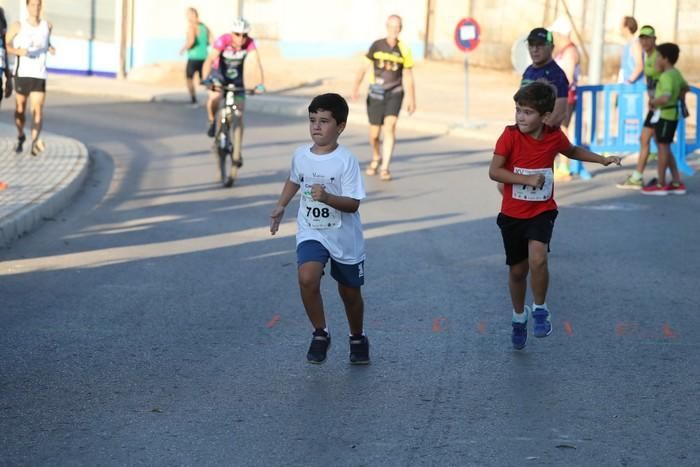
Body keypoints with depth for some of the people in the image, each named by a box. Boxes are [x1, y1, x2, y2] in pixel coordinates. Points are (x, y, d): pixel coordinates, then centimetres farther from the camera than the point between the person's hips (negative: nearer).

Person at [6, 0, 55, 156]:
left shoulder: (47, 26, 7)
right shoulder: (18, 26, -2)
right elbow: (5, 45, 2)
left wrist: (50, 48, 6)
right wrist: (18, 51, -17)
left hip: (39, 74, 1)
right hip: (22, 72, -1)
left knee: (38, 109, -14)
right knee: (20, 107, 12)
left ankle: (35, 141, -25)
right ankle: (20, 136, 36)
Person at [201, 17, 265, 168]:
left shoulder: (250, 43, -25)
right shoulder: (223, 41, -30)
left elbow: (257, 63, -33)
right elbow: (209, 61, -40)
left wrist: (261, 83, -48)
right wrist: (206, 80, -56)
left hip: (236, 77, 2)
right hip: (218, 73, -2)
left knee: (239, 115, -4)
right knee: (215, 98, -34)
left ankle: (237, 154, 5)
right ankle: (212, 121, -2)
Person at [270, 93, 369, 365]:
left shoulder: (346, 161, -17)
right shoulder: (300, 156, -3)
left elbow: (353, 203, -20)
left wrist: (327, 197, -35)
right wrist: (281, 206, 11)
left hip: (345, 239, -2)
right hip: (311, 233, 2)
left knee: (350, 292, 14)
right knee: (307, 278, -26)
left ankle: (357, 338, 41)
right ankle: (320, 334, -7)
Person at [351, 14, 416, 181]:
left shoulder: (404, 50, -2)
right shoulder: (376, 45, -3)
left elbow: (408, 77, 5)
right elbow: (363, 67, -4)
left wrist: (411, 99, 6)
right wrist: (356, 86, -17)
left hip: (394, 94, -1)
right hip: (376, 94, 1)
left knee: (390, 126, -20)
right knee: (374, 134, 8)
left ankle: (385, 168, -17)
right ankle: (376, 158, 40)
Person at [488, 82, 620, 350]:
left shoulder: (555, 137, -6)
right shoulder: (510, 135, -14)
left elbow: (572, 152, 17)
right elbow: (494, 171, -18)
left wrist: (601, 159, 8)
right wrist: (527, 179, -26)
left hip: (542, 211, 0)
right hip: (512, 214, 0)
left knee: (537, 259, -25)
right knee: (517, 270, 11)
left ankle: (540, 310, -2)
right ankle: (519, 315, 37)